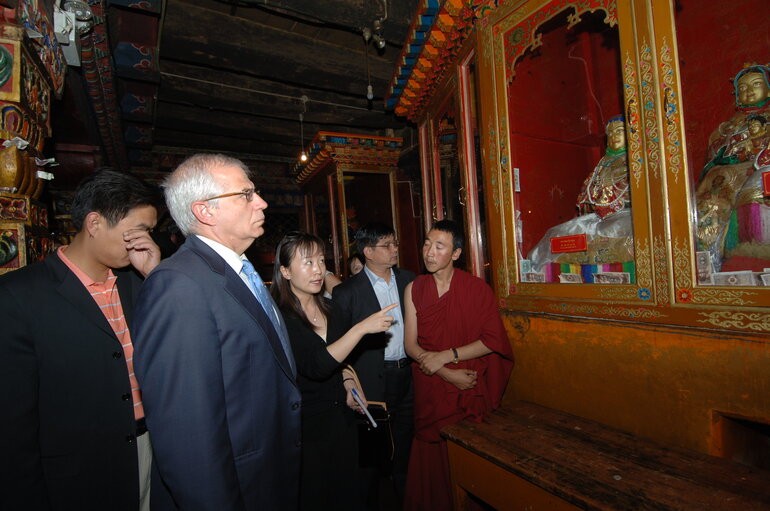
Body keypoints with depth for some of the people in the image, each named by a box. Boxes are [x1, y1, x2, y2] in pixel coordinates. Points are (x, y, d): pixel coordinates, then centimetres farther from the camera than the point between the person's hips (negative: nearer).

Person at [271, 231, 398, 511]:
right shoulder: (279, 317, -20)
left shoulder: (328, 307, 2)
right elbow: (315, 366, -31)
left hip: (343, 419, 6)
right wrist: (362, 327, -32)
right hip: (307, 427, -6)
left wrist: (347, 381, 0)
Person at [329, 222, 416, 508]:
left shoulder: (408, 280, 2)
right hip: (373, 381, -4)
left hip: (408, 375, 4)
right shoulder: (347, 292, -12)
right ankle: (369, 502, 39)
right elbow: (336, 345, -8)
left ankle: (405, 495, 46)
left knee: (405, 444, 22)